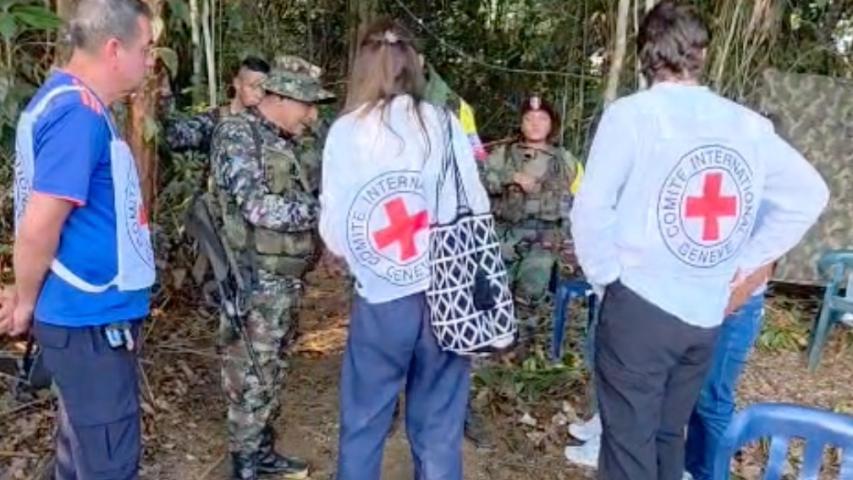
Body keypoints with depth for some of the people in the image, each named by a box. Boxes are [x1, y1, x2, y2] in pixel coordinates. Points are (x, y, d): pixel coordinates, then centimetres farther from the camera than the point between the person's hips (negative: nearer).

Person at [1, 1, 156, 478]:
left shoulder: (72, 102, 10)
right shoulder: (79, 113, -22)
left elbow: (50, 216, 15)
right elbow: (38, 228, -24)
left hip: (91, 311, 9)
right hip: (92, 318, -9)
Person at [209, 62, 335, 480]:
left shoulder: (286, 142, 13)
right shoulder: (237, 134, -13)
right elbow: (259, 208, -22)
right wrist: (325, 207, -17)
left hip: (286, 281, 8)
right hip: (254, 283, -8)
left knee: (271, 375, 18)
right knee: (251, 380, 3)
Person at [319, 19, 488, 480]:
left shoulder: (346, 130, -4)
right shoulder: (445, 124, -2)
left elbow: (334, 231, -4)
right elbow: (477, 208, -1)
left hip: (381, 300, -1)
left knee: (362, 426, 16)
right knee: (438, 429, 14)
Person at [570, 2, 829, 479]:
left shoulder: (632, 114, -11)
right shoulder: (750, 124, 3)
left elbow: (592, 208, -15)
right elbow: (810, 194, 10)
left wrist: (606, 274, -2)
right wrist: (743, 262, 11)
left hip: (640, 306, -5)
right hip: (706, 315, 5)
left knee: (629, 440, 6)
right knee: (669, 435, 20)